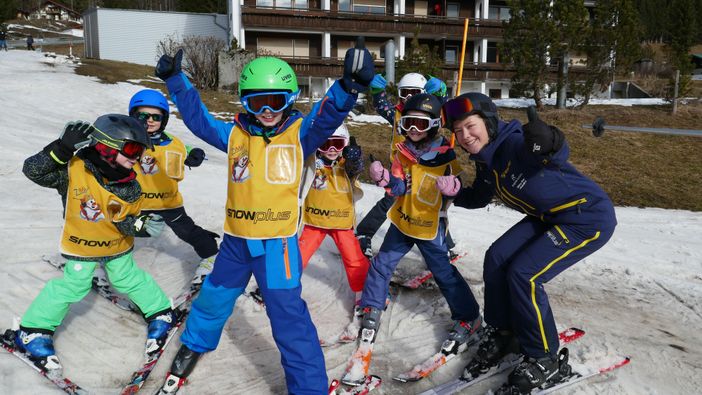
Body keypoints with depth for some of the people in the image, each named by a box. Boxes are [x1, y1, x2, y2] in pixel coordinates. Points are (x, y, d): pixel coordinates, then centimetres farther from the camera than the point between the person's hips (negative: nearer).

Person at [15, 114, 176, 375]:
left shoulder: (131, 187, -18)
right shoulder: (73, 170, -26)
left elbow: (129, 222, -11)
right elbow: (32, 170, -27)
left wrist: (141, 226, -35)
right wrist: (63, 148, -39)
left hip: (118, 245, 2)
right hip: (81, 245, -2)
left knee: (129, 279, 14)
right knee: (72, 285, 0)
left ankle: (160, 314, 33)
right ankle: (34, 332, 19)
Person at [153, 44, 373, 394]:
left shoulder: (300, 133, -7)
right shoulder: (235, 134, 1)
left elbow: (328, 114, -24)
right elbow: (197, 118, 11)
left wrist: (349, 86, -43)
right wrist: (176, 80, 3)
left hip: (277, 241, -4)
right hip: (236, 239, 4)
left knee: (288, 316, -4)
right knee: (214, 298, 25)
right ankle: (194, 344, 54)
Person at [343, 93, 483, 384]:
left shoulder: (447, 155, -14)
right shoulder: (401, 152, -4)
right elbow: (399, 189, -8)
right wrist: (384, 179, -28)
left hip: (430, 226, -5)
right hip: (402, 221, 5)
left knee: (444, 273, -2)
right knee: (381, 264, 10)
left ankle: (469, 321, 14)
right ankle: (371, 311, 29)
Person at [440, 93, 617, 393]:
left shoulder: (515, 144, -25)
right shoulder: (486, 161, 3)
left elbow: (559, 156, -40)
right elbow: (479, 198, 16)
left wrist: (549, 144, -60)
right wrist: (457, 193, -2)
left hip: (589, 218, -9)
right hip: (549, 218, 9)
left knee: (523, 275, -17)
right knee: (496, 259, -2)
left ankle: (543, 357, 4)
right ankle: (503, 334, 17)